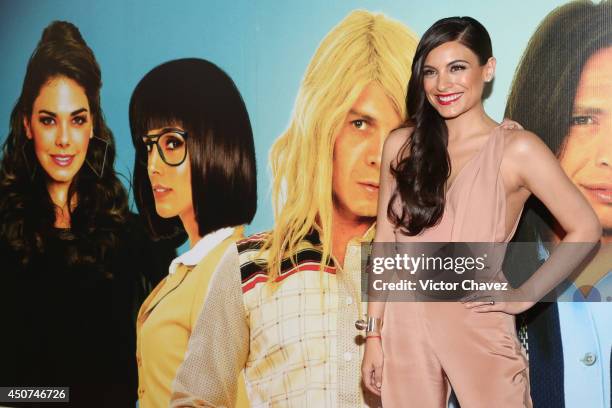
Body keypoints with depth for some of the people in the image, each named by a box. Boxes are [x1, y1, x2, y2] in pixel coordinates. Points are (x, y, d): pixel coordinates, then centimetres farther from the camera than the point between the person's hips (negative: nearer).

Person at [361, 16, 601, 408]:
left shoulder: (517, 149, -8)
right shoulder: (402, 145, 2)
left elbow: (585, 230, -4)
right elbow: (386, 240, 4)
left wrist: (524, 296, -6)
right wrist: (374, 333, 4)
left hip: (479, 329, -2)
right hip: (405, 325, 3)